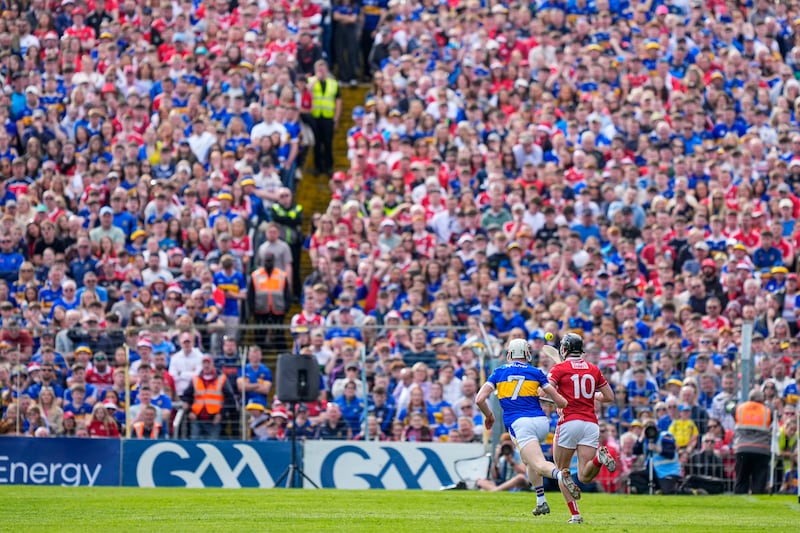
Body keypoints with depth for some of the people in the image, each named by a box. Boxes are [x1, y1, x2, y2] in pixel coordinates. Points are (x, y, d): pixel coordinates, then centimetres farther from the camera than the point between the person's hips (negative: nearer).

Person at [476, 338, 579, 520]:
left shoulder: (499, 372, 12)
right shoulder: (535, 372, 12)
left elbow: (480, 399, 4)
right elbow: (560, 402, 7)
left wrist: (488, 415, 23)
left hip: (519, 423, -3)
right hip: (541, 421, 3)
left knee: (539, 465, -15)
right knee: (528, 459, 29)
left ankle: (560, 474, -50)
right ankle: (541, 502, 19)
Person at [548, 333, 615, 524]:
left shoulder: (559, 369, 1)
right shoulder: (593, 369, 15)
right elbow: (609, 397, 19)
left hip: (569, 422, -3)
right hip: (591, 424, 3)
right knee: (584, 477, -4)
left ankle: (575, 514, 1)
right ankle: (600, 457, -34)